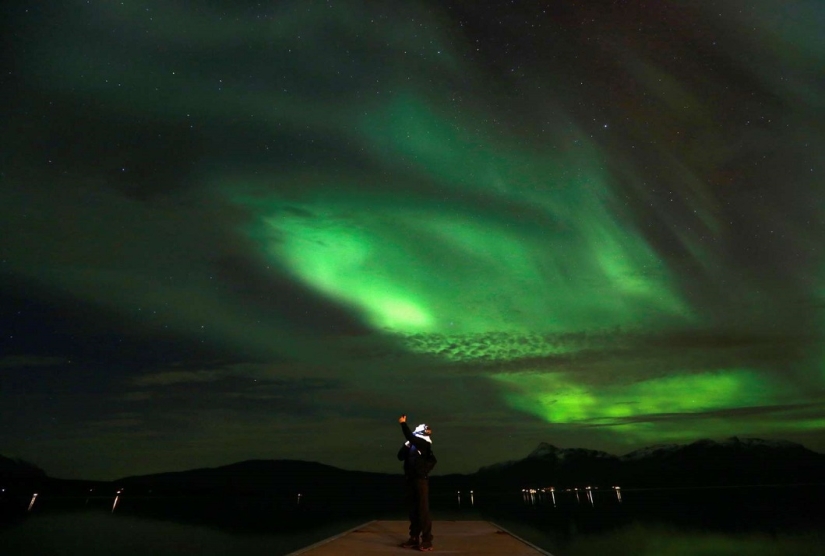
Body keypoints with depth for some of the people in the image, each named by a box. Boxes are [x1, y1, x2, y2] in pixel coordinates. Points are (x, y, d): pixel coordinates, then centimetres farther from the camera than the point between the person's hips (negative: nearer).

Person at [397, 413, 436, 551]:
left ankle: (427, 541, -2)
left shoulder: (425, 444, -7)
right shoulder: (412, 445, 14)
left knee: (423, 509, -6)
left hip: (421, 480, -7)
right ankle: (414, 538, 17)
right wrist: (406, 445, -1)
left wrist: (403, 423, -16)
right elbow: (400, 456, 9)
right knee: (413, 509, 10)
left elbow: (410, 437, -22)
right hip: (410, 480, 7)